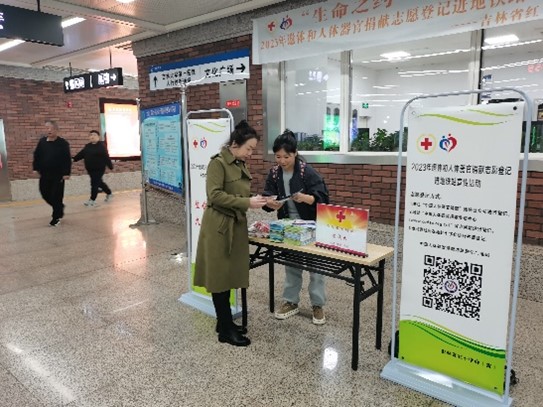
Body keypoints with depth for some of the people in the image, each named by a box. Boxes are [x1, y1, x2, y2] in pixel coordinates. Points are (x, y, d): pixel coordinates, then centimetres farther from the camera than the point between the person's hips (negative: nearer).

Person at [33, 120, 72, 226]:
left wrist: (66, 173, -15)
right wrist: (36, 168, 7)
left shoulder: (63, 143, -9)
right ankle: (59, 208, 35)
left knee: (56, 196, -1)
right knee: (45, 194, 11)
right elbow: (36, 156, 12)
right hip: (44, 174, 5)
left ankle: (56, 217, 13)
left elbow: (67, 159, -11)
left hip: (58, 175, -5)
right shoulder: (42, 142, 4)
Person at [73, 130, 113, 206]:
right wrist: (74, 159, -2)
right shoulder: (87, 146, 10)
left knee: (94, 183, -7)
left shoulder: (101, 146, -9)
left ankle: (92, 200, 2)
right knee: (99, 182, 18)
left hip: (99, 168, -7)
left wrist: (110, 166, -12)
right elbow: (81, 154, 10)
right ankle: (109, 193, 37)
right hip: (90, 169, 7)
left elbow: (106, 157, -11)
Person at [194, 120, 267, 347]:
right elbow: (215, 195, -21)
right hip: (219, 227, -8)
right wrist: (247, 203, -22)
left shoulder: (240, 165, 13)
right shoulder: (218, 163, -13)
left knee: (229, 276, 15)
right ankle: (226, 330, 11)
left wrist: (253, 201, 2)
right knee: (220, 277, 1)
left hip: (236, 225, 9)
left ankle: (224, 322, 28)